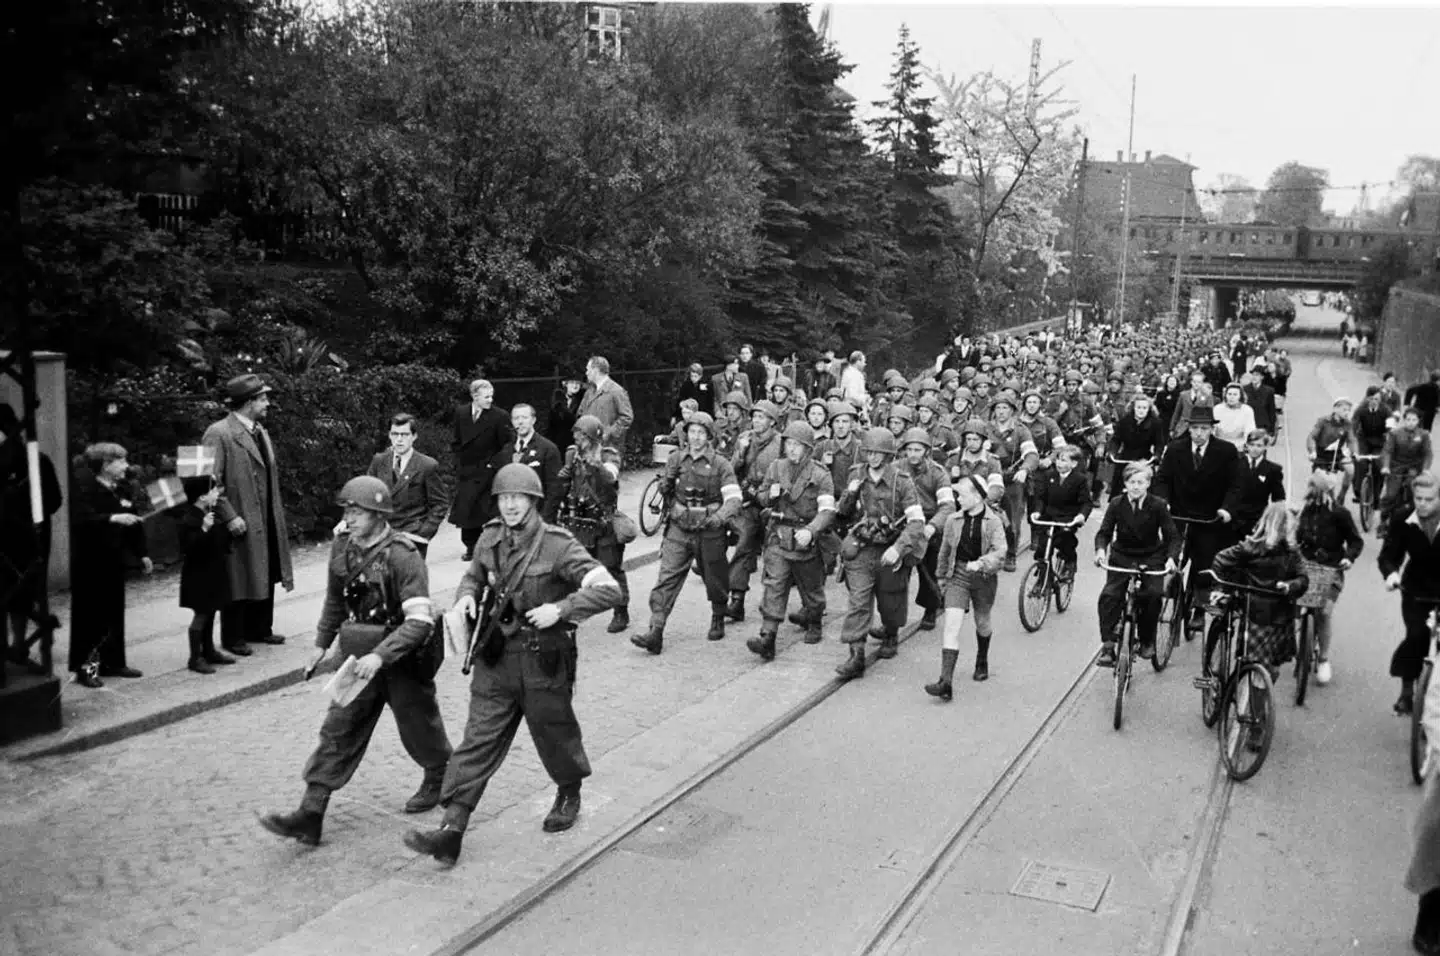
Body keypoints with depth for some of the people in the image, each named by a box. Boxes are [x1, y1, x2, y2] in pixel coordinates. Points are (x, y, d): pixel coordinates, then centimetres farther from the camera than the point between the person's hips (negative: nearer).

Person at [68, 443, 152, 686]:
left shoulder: (122, 490, 11)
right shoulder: (84, 489, -11)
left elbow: (134, 524, 16)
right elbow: (81, 519, -27)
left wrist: (142, 554, 13)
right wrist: (112, 518, -36)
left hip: (113, 561, 7)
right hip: (88, 563, -7)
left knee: (114, 612, 10)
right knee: (90, 614, -3)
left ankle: (112, 661, 19)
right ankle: (85, 666, 3)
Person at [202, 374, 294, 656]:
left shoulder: (259, 431, 13)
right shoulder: (218, 434, -13)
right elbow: (210, 482, -17)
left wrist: (277, 514, 15)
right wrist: (230, 517, -20)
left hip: (266, 523, 8)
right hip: (241, 525, -8)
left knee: (265, 578, 14)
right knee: (239, 580, 1)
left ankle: (259, 629, 28)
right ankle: (233, 638, 13)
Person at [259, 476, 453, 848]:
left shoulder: (403, 557, -24)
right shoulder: (342, 547, -2)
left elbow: (420, 621, -30)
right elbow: (335, 599, 16)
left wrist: (380, 656, -38)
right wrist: (322, 642, 18)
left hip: (403, 658, -6)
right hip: (360, 656, 6)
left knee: (418, 727, 13)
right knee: (338, 729, 1)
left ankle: (438, 780, 42)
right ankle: (310, 815, 2)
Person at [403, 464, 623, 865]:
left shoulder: (557, 545, -15)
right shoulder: (490, 539, 2)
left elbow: (609, 590, -19)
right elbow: (473, 576, 22)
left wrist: (560, 609, -26)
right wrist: (466, 595, -1)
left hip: (545, 662, -4)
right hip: (497, 659, 4)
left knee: (554, 734, 15)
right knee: (478, 741, -1)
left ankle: (569, 795, 44)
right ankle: (451, 830, -2)